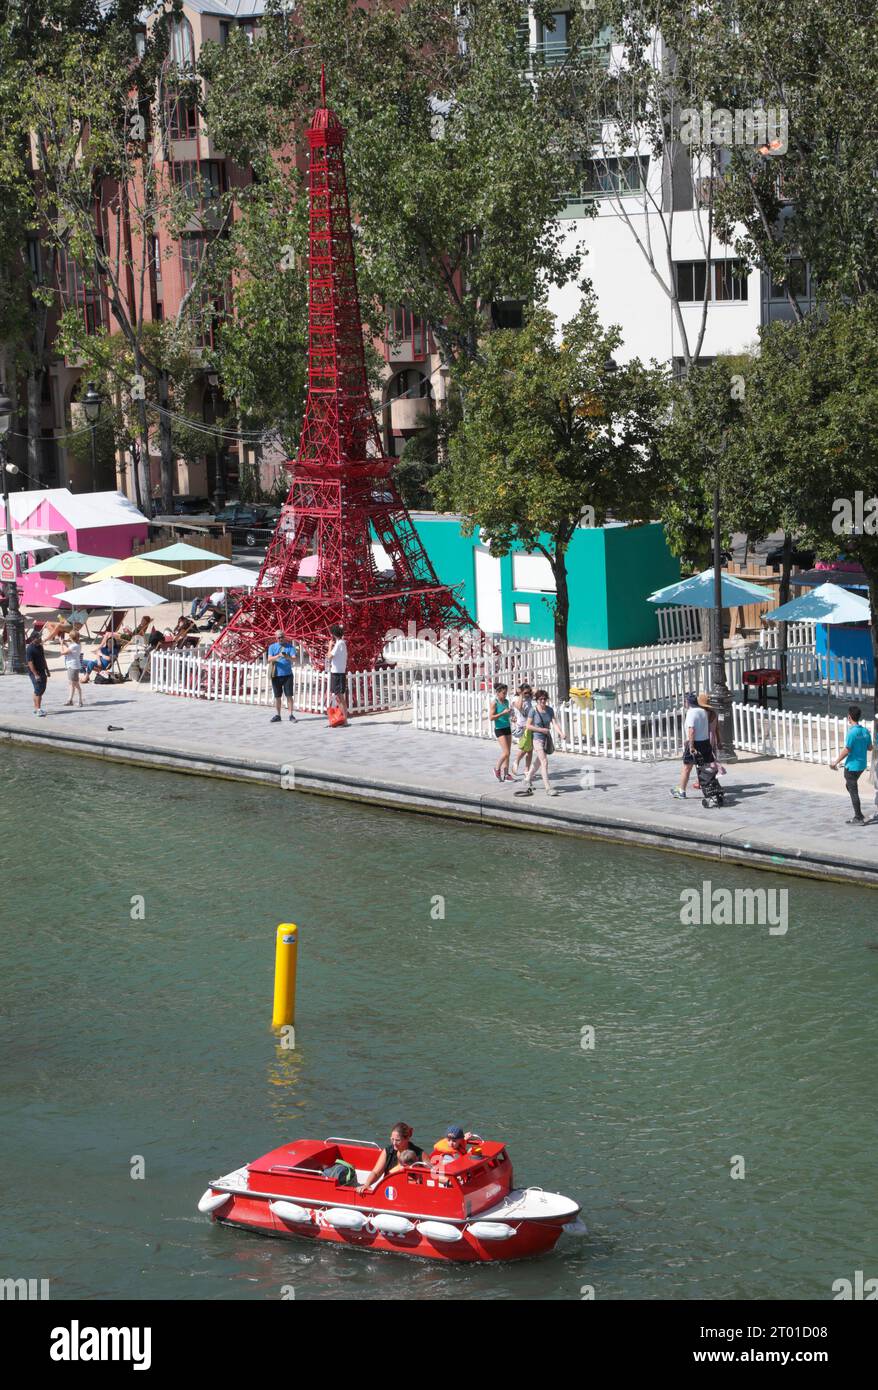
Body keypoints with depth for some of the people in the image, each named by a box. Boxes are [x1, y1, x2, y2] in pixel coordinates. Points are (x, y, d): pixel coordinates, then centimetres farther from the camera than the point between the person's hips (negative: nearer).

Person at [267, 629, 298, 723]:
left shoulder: (290, 646, 4)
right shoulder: (272, 647, 7)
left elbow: (294, 659, -8)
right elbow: (269, 659, -6)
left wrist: (287, 657, -30)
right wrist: (278, 656, -25)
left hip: (288, 674, -1)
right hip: (276, 675, 1)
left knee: (289, 695, -3)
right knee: (277, 696, 7)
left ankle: (291, 715, 1)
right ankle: (277, 715, 15)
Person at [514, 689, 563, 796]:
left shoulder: (549, 710, 1)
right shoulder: (533, 711, -11)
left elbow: (555, 723, -6)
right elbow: (528, 726, -9)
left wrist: (561, 733, -24)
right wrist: (541, 729, -18)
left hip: (547, 738, 6)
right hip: (537, 738, -6)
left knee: (538, 761, 21)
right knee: (544, 762, -14)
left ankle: (528, 779, 42)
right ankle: (548, 788, -16)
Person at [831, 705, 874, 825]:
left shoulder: (852, 732, -20)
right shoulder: (865, 731, 2)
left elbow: (847, 751, -20)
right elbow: (870, 747, 11)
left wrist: (836, 762, -10)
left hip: (852, 766, -8)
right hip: (862, 765, 8)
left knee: (853, 791, 1)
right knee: (850, 785, 24)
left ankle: (859, 818, 4)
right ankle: (858, 814, 24)